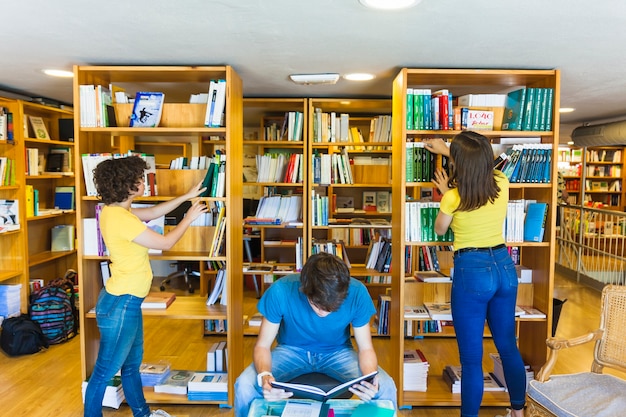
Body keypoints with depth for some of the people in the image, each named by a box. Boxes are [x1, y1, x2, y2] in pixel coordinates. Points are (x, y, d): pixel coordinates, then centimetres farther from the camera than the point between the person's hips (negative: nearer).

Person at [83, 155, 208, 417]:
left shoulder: (116, 210, 4)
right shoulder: (121, 218, -25)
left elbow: (153, 212, 18)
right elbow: (165, 243, -17)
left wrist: (186, 196, 15)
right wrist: (189, 218, -3)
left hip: (127, 301, 11)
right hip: (121, 304, -11)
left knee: (132, 363, 25)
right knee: (105, 372, 7)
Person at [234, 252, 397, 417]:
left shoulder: (357, 293, -25)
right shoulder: (280, 291, -29)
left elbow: (366, 348, -13)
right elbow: (262, 345, -17)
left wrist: (370, 378, -35)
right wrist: (264, 375, -39)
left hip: (338, 352, 1)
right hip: (291, 350, 0)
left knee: (386, 387, -24)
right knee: (244, 386, -26)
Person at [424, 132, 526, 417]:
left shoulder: (454, 196, -15)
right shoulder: (501, 183, -1)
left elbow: (439, 230, 5)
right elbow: (481, 166, 23)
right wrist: (447, 150, 32)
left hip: (472, 270, -6)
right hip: (504, 266, 6)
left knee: (471, 358, 5)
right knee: (508, 346, 22)